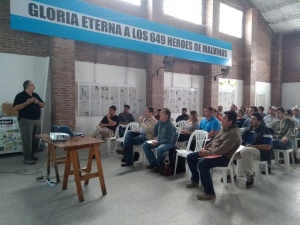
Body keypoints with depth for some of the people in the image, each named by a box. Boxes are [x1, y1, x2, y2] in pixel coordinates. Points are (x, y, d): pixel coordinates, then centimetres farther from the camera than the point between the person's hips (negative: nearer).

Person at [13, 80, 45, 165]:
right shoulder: (20, 95, -6)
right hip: (26, 121, -7)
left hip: (37, 120, 7)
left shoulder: (36, 95, 14)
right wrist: (27, 102, -21)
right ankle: (27, 158, 3)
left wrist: (37, 102, -6)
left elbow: (43, 105, 14)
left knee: (36, 139, 10)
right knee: (27, 140, -5)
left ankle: (32, 155, 26)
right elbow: (15, 108, -14)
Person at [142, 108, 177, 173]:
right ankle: (153, 162, 4)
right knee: (145, 145, -3)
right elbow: (156, 128, 23)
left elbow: (169, 140, -26)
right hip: (159, 141, 8)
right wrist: (155, 137, 13)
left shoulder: (170, 126, -24)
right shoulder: (160, 122, -2)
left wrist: (158, 142, -28)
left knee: (159, 149, -39)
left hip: (169, 143, -8)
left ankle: (159, 165, -8)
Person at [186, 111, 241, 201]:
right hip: (212, 152, 10)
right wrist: (205, 148, 4)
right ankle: (195, 180, 25)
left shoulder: (234, 133, -19)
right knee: (190, 157, 7)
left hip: (223, 157, -10)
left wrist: (207, 152, -20)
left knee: (201, 164, -35)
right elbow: (214, 141, 19)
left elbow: (223, 149, -27)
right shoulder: (224, 129, 12)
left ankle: (209, 193, -21)